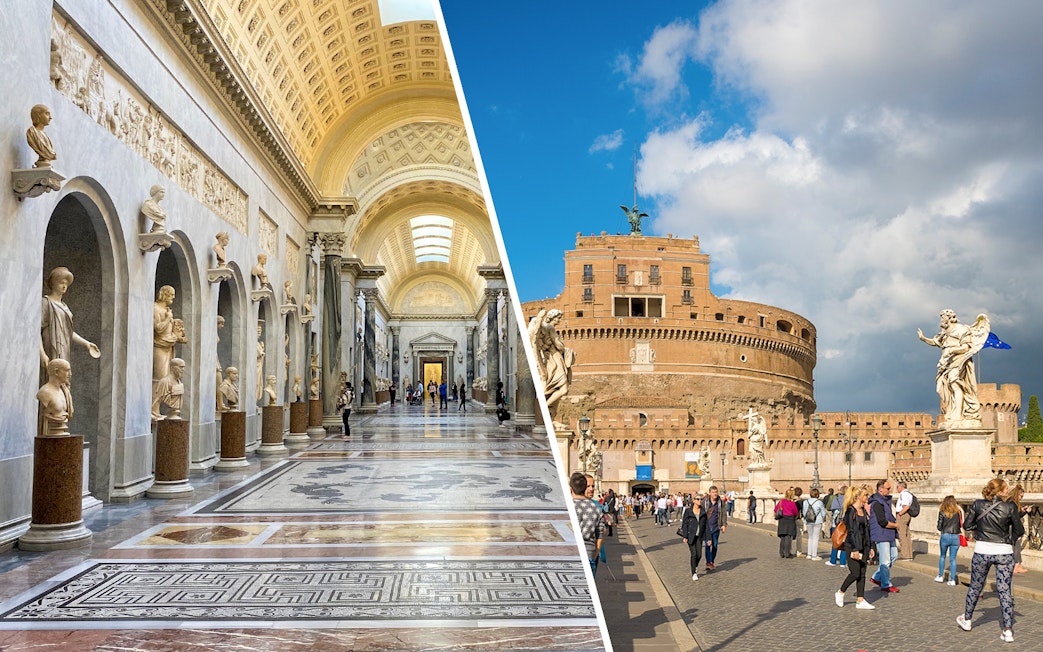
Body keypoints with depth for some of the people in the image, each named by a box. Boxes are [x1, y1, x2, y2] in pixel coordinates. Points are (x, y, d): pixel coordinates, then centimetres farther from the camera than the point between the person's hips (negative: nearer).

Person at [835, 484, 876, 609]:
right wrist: (855, 549, -19)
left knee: (862, 574, 6)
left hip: (864, 546, 8)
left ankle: (860, 600, 9)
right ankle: (840, 593, 12)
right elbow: (851, 531, -16)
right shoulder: (851, 511, -12)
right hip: (852, 546, -8)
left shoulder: (864, 511, 12)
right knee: (855, 573, -7)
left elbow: (867, 530, 17)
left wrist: (870, 547, 14)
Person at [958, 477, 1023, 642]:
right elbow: (1019, 531, -1)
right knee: (1005, 590, 4)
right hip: (1004, 552, -1)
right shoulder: (1010, 507, -9)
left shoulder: (978, 504, -6)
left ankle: (966, 620, 28)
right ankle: (1007, 630, 4)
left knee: (975, 587, 16)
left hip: (982, 551, 1)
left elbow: (967, 525, -1)